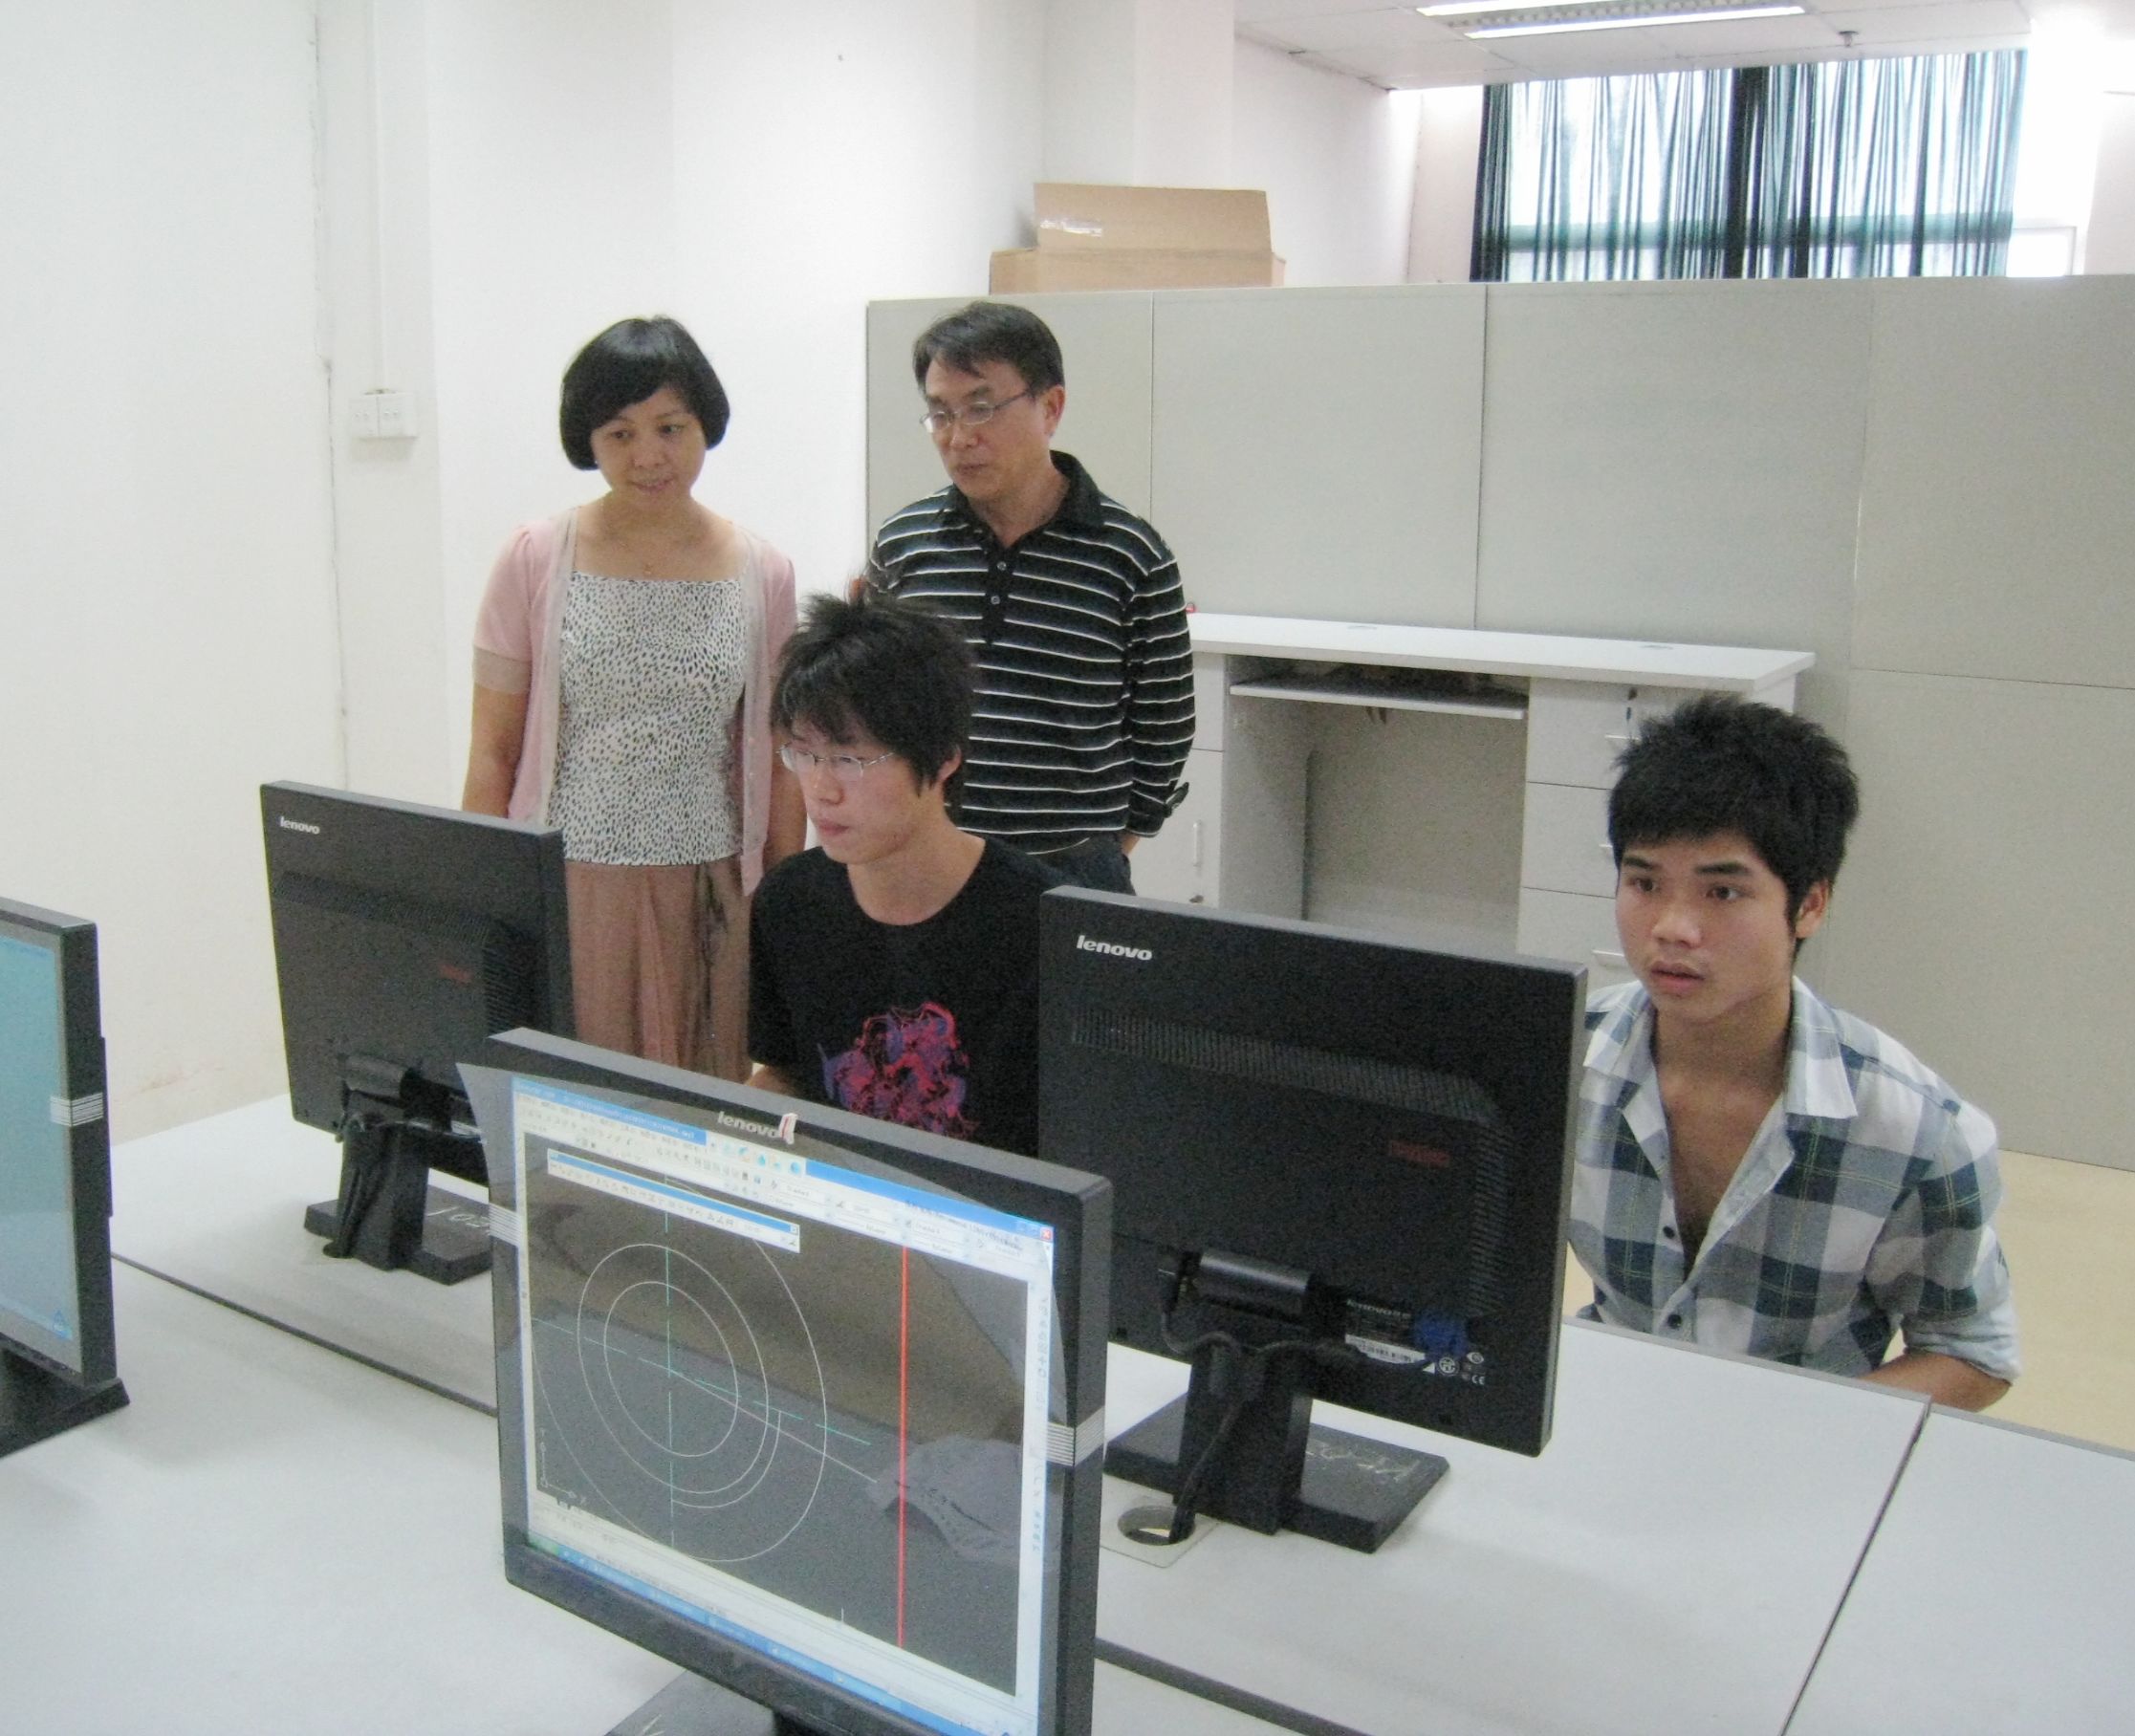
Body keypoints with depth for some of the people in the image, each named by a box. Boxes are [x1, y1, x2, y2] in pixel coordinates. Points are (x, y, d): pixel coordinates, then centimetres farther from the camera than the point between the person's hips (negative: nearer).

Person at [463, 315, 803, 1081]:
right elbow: (493, 754, 3)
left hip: (710, 895, 1)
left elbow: (780, 761, 7)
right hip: (563, 889, -1)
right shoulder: (536, 559, 0)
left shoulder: (763, 574, 3)